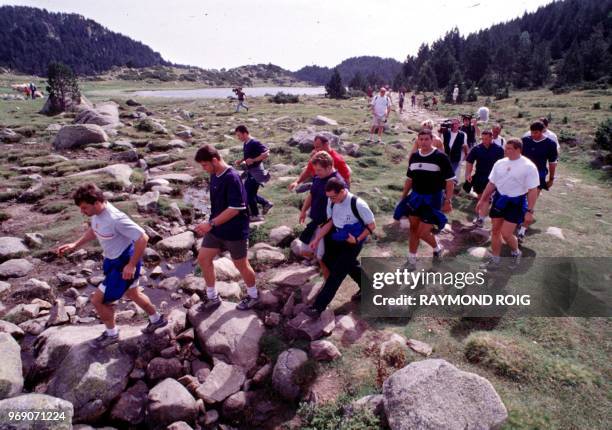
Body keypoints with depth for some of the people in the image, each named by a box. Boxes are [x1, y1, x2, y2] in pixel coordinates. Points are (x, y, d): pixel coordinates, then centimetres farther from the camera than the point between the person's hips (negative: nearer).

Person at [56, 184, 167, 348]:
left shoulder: (116, 219, -33)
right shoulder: (97, 213, -7)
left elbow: (143, 238, -31)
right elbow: (93, 230, 16)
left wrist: (132, 265, -26)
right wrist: (75, 245, 4)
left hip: (124, 264, -9)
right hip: (112, 260, 9)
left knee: (98, 299, 0)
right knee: (132, 293, 26)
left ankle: (111, 334, 26)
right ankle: (157, 319, 47)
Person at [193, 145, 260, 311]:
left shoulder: (232, 178, -24)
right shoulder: (214, 176, 3)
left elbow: (235, 209, -28)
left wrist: (211, 223, -27)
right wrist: (212, 224, 16)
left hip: (234, 231, -8)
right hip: (216, 229, 8)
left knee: (241, 264, 8)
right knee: (203, 258, 10)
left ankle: (253, 295, 32)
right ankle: (212, 297, 27)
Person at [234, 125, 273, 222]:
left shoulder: (255, 143, -19)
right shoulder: (245, 144, 8)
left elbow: (266, 154, -26)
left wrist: (253, 160, -25)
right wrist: (241, 161, 7)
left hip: (256, 172, -9)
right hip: (250, 172, 9)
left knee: (250, 193, -3)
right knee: (245, 192, 15)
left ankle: (255, 215, 12)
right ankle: (266, 203, 26)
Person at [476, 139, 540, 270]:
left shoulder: (528, 166, -14)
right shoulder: (500, 163, 2)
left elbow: (533, 190, -13)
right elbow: (491, 183, 10)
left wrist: (530, 211, -16)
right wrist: (482, 200, 10)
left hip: (516, 202, -5)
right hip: (499, 199, 6)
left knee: (506, 233, -7)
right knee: (495, 231, 10)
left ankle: (516, 253, 26)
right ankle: (495, 260, 25)